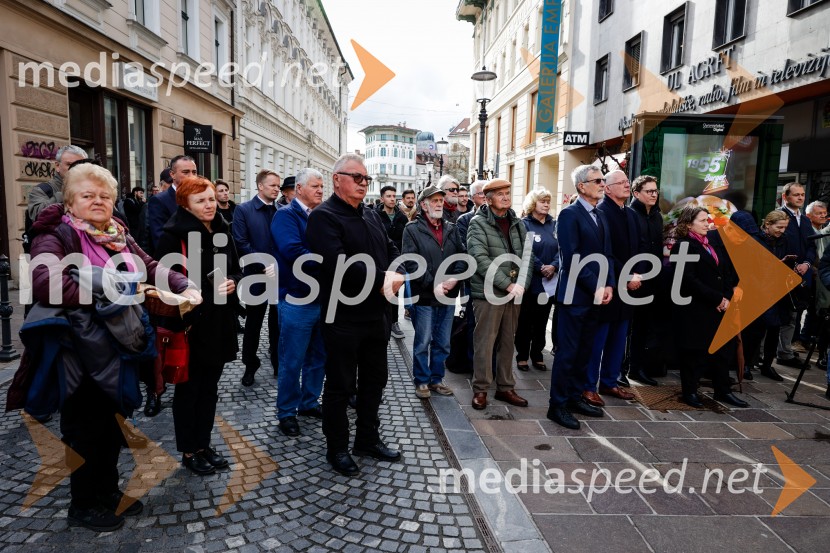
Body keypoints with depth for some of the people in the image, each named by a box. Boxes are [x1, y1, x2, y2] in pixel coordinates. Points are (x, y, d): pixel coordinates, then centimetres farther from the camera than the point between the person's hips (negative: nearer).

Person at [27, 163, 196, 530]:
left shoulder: (120, 236, 10)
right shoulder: (56, 236, -12)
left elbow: (151, 269, 6)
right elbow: (45, 282, -28)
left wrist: (183, 288, -12)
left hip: (120, 350, 7)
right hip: (83, 354, -7)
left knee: (114, 425, 19)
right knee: (86, 430, 9)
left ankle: (108, 490, 39)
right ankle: (82, 505, 29)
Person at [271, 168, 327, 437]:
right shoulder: (286, 215, -9)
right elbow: (292, 251, -25)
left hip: (324, 298, 7)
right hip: (297, 301, -7)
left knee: (318, 357, 17)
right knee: (292, 361, 5)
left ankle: (309, 402, 34)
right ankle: (287, 412, 21)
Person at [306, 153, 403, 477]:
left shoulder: (372, 216, 13)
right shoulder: (323, 216, -13)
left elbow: (391, 250, 13)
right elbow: (338, 264, -27)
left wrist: (396, 275, -10)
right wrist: (381, 279, -21)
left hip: (375, 314, 8)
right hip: (343, 317, -8)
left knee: (375, 379, 18)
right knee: (340, 384, 6)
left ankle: (368, 438, 36)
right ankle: (337, 448, 24)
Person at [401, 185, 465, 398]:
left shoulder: (451, 229, 12)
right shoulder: (412, 229, -4)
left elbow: (461, 256, 7)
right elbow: (411, 263, -12)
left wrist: (454, 278, -10)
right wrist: (433, 285, -17)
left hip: (448, 296, 5)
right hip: (424, 297, -5)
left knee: (443, 343, 13)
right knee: (423, 342, 6)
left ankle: (437, 378, 28)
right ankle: (421, 381, 21)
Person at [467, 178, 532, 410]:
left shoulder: (518, 223, 11)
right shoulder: (478, 224, -5)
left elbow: (527, 255, 7)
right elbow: (481, 259, -16)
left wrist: (521, 284, -10)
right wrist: (507, 284, -19)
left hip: (514, 293, 5)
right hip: (488, 293, -5)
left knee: (508, 342, 12)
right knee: (485, 342, 0)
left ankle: (505, 387, 23)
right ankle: (480, 389, 12)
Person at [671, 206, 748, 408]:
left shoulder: (713, 245, 17)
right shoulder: (683, 246, -8)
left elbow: (727, 274, 14)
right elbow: (689, 280, -17)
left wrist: (727, 298, -2)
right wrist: (717, 299, -15)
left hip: (719, 307, 8)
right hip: (694, 309, -7)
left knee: (723, 348, 10)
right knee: (694, 351, 1)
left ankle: (723, 390, 22)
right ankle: (690, 392, 13)